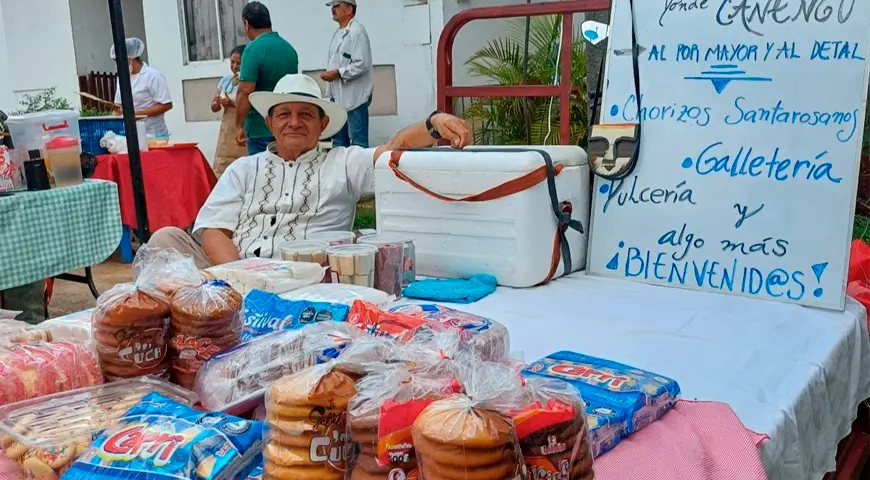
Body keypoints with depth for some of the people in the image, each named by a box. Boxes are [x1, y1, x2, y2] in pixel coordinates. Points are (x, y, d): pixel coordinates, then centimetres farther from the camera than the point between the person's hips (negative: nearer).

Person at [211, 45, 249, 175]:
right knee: (220, 171, 3)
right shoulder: (225, 80, 12)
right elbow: (214, 107, 14)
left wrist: (232, 104, -23)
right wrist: (218, 102, -8)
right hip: (226, 134, 6)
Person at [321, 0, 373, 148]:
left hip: (354, 96, -9)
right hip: (338, 96, 10)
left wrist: (337, 73, -17)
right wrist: (329, 74, 9)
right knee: (338, 139, 16)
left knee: (358, 141, -4)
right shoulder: (338, 33, 15)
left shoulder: (357, 32, -13)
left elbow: (362, 64, -21)